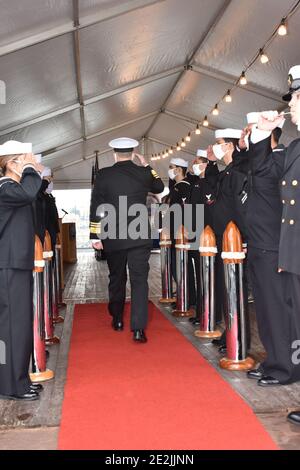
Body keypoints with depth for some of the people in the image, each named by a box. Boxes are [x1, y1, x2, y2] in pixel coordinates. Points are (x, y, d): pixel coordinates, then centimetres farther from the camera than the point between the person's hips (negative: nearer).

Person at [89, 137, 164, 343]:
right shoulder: (143, 173, 0)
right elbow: (159, 187, 21)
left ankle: (117, 320, 31)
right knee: (139, 279, -1)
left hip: (113, 237, 1)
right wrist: (147, 166, 25)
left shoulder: (104, 175, -2)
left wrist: (95, 236, 2)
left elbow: (96, 207, -3)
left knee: (117, 278, 17)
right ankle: (138, 328, -9)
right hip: (140, 237, -1)